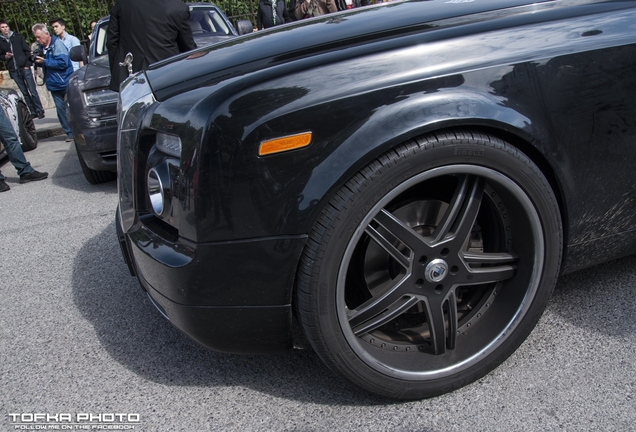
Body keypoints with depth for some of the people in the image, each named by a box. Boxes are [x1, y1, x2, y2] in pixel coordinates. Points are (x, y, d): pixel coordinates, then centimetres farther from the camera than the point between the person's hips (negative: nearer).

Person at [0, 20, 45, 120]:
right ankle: (33, 112, 10)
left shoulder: (18, 36, 4)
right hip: (14, 71, 2)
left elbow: (27, 51, 4)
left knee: (33, 91, -5)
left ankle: (40, 110, 3)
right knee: (25, 93, 6)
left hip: (24, 68, -2)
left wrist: (28, 64, -4)